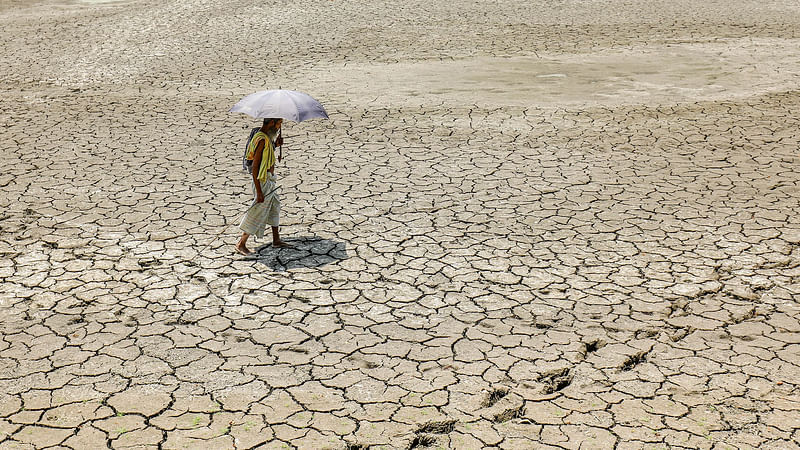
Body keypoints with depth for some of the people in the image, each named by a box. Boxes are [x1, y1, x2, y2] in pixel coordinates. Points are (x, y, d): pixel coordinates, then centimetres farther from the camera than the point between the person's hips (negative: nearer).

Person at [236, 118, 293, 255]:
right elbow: (255, 168, -25)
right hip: (263, 181, -10)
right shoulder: (261, 140, -24)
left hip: (271, 179, 10)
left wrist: (275, 145, 3)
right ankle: (241, 244, 9)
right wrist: (259, 192, -25)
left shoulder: (267, 136, 4)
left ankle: (276, 240, 34)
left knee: (274, 208, 20)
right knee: (258, 213, -1)